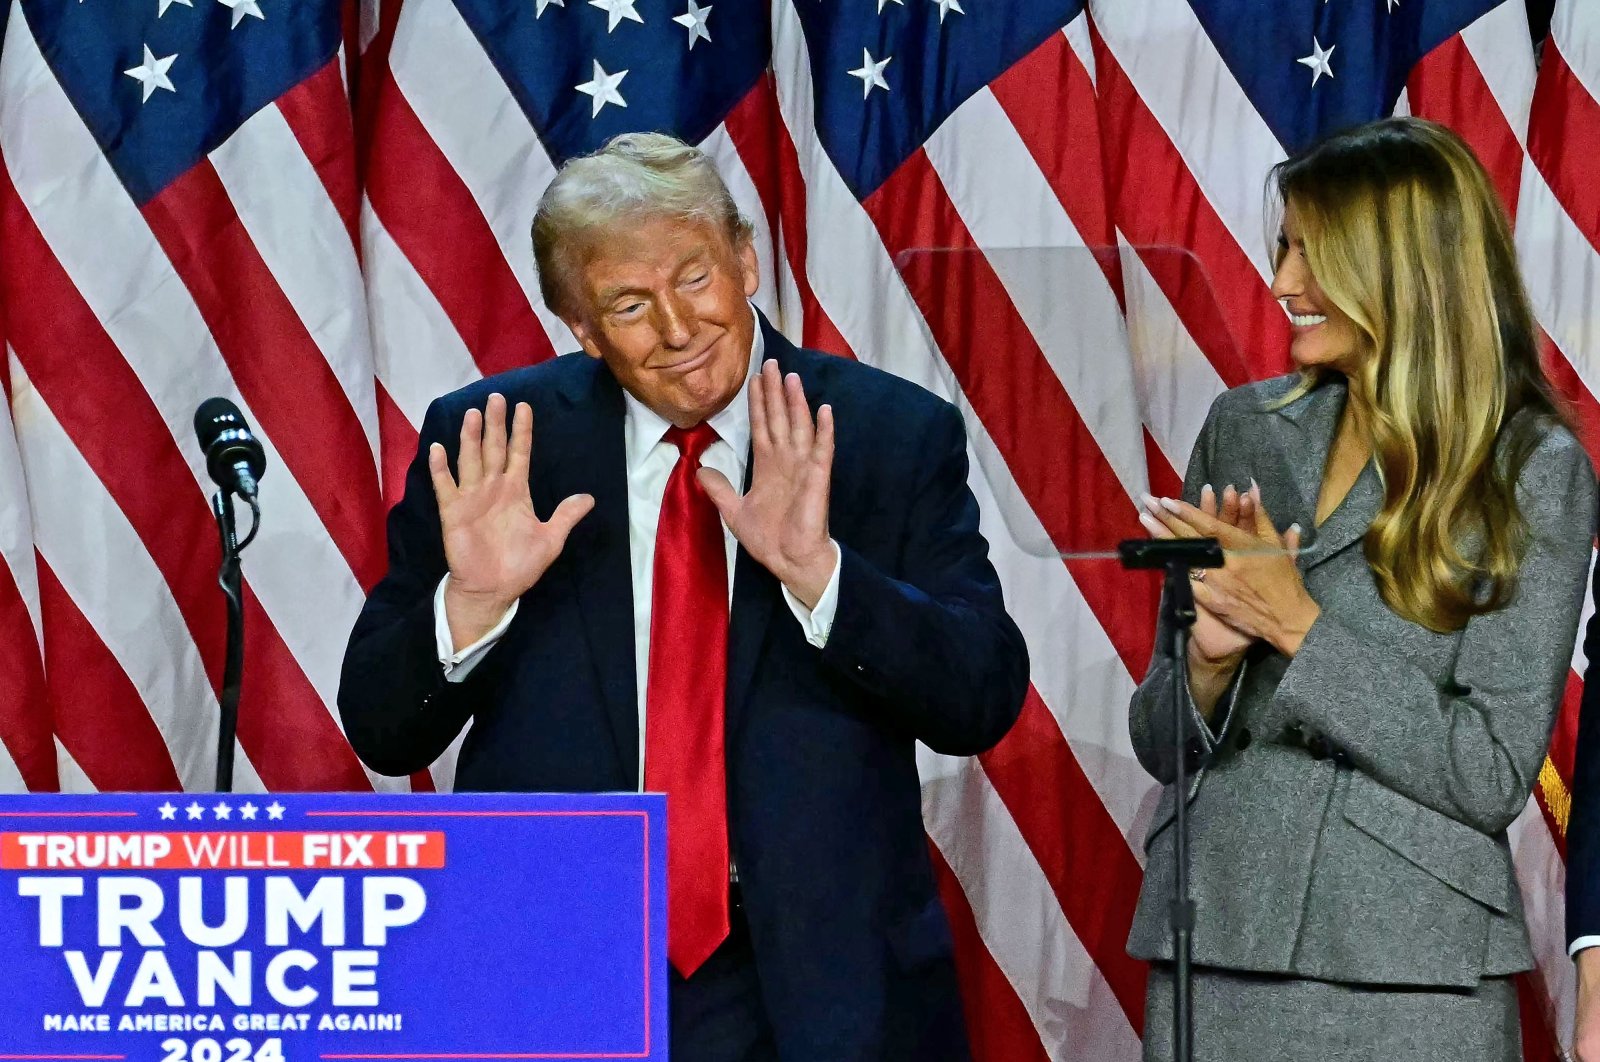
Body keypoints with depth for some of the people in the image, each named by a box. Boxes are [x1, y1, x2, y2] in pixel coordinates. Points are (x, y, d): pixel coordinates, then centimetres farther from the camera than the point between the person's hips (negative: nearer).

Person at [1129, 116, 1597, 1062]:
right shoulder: (1246, 429, 7)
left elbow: (1494, 778, -10)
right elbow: (1161, 745, 10)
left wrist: (1298, 626, -14)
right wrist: (1210, 656, -10)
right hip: (1211, 956, 4)